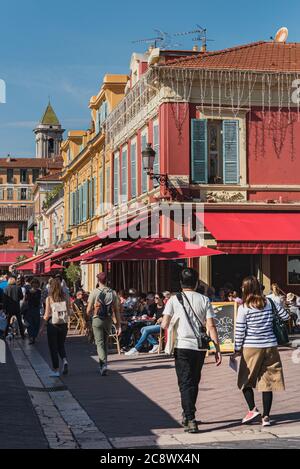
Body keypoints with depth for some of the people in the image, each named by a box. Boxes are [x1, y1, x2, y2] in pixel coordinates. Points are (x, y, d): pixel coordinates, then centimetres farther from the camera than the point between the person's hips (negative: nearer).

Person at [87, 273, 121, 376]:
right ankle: (103, 365, 25)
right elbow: (116, 310, 0)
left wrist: (90, 315, 18)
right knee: (105, 342, 17)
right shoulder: (113, 293, 1)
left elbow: (88, 310, -6)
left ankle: (103, 364, -18)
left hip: (97, 320, -3)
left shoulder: (94, 292, -7)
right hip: (109, 320, 3)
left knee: (100, 343, -1)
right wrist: (118, 325, 4)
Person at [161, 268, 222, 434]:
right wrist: (217, 349, -1)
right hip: (200, 347, 2)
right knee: (194, 382, 18)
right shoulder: (204, 300, 2)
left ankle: (190, 420, -10)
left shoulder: (174, 300, -3)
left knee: (186, 383, 1)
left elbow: (164, 325, -8)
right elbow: (211, 326, -4)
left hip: (182, 346, -2)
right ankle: (188, 415, 31)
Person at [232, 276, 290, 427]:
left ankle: (253, 409, 1)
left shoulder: (244, 307, -8)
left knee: (245, 381, 14)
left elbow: (240, 331, -6)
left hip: (251, 347, -3)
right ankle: (266, 417, 7)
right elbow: (286, 316, 8)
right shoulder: (269, 302, 1)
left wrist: (237, 349, 3)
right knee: (268, 382, 6)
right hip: (270, 346, 3)